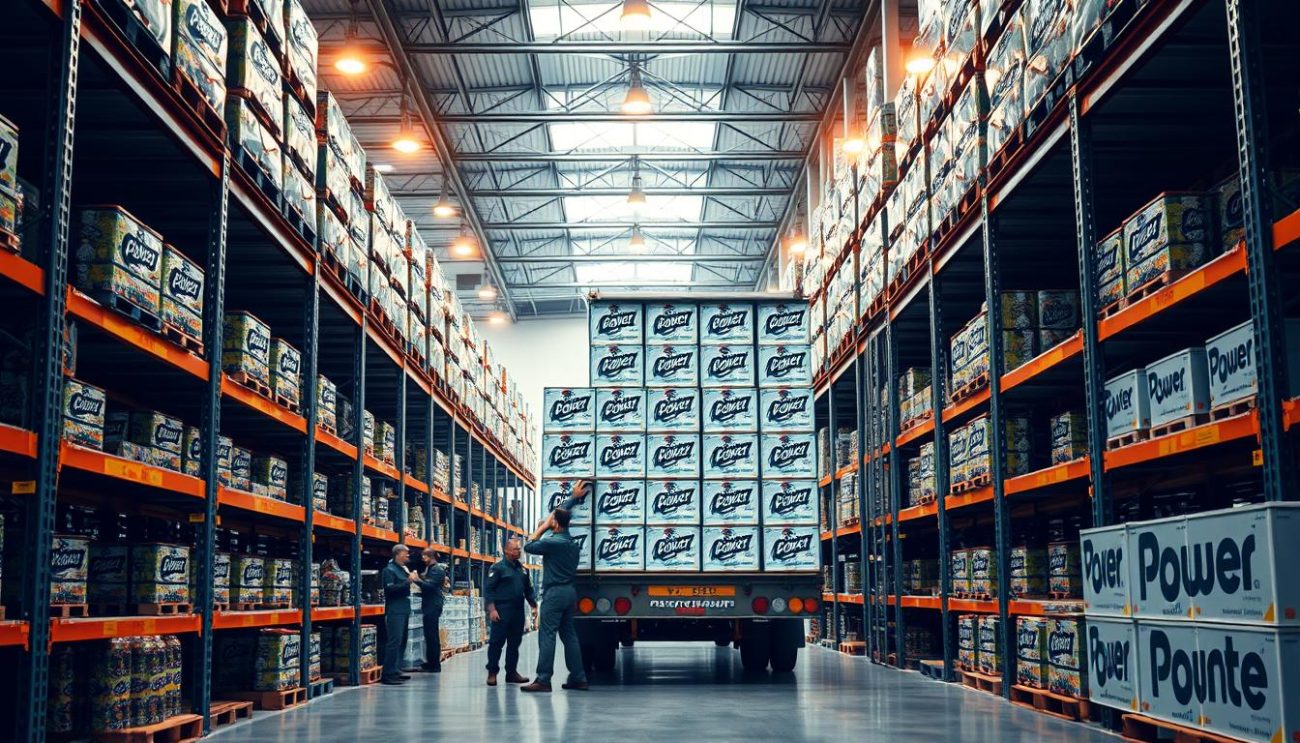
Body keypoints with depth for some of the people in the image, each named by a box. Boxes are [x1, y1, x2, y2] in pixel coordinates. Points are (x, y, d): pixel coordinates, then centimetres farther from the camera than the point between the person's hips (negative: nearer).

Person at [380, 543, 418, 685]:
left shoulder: (404, 570, 18)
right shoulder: (389, 570, -7)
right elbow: (390, 588, -19)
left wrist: (414, 579, 10)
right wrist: (408, 581, -22)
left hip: (404, 610, 9)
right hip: (394, 611, -9)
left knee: (402, 641, 11)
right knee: (394, 642, -13)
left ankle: (396, 671, 17)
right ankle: (388, 674, -13)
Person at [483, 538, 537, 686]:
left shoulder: (522, 569, 15)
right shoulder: (498, 568, -4)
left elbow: (528, 590, 21)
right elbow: (488, 589, -8)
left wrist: (534, 606, 10)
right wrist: (492, 609, -16)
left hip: (518, 611, 6)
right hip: (502, 611, -6)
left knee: (515, 642, 8)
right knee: (497, 642, -4)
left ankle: (512, 672, 15)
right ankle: (492, 672, 2)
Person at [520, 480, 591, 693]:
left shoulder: (553, 543, -16)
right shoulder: (569, 540, 11)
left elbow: (529, 546, -6)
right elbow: (561, 513, 27)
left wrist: (541, 528, 2)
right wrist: (574, 498, 37)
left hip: (555, 593, -9)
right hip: (569, 591, 9)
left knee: (547, 635, -10)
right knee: (569, 635, 11)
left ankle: (543, 680, -14)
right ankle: (578, 678, 11)